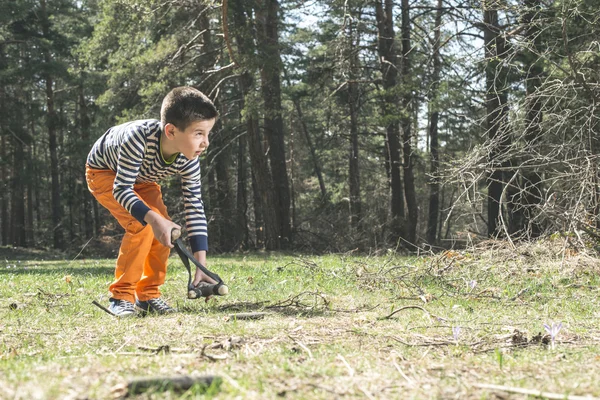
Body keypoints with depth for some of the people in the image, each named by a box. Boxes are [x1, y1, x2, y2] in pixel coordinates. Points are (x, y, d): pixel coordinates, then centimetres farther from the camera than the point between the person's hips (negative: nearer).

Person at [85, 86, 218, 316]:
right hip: (104, 171, -6)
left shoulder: (188, 160, -27)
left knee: (165, 229, -10)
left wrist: (201, 265, -26)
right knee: (141, 225, -25)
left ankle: (148, 295, 6)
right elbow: (121, 189, -39)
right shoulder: (139, 137, -44)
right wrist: (153, 218, -55)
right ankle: (121, 296, -13)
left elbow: (194, 207, -22)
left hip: (141, 179, 6)